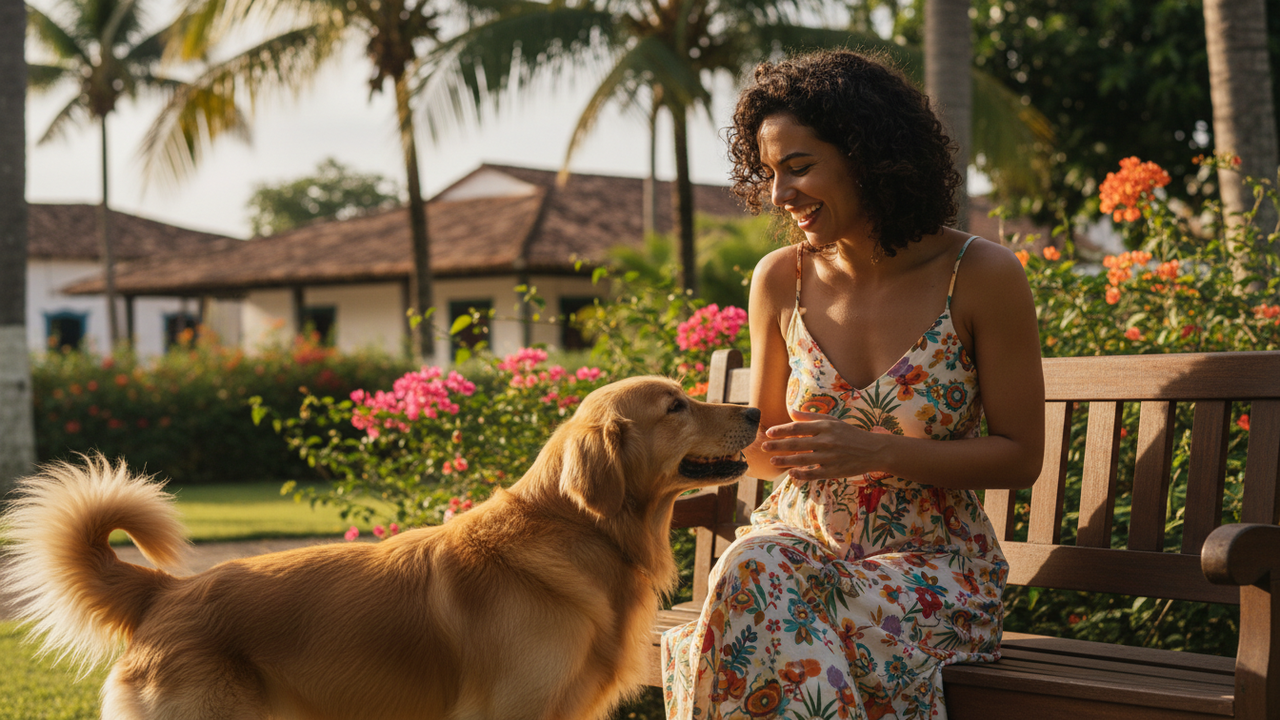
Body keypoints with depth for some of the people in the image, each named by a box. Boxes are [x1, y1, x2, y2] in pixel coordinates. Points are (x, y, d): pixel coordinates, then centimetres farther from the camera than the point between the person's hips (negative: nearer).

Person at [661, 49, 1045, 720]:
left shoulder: (982, 276, -9)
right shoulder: (781, 279, 1)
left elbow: (1019, 456, -6)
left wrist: (878, 450, -19)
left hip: (930, 558, -3)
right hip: (802, 536, 3)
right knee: (755, 569, -33)